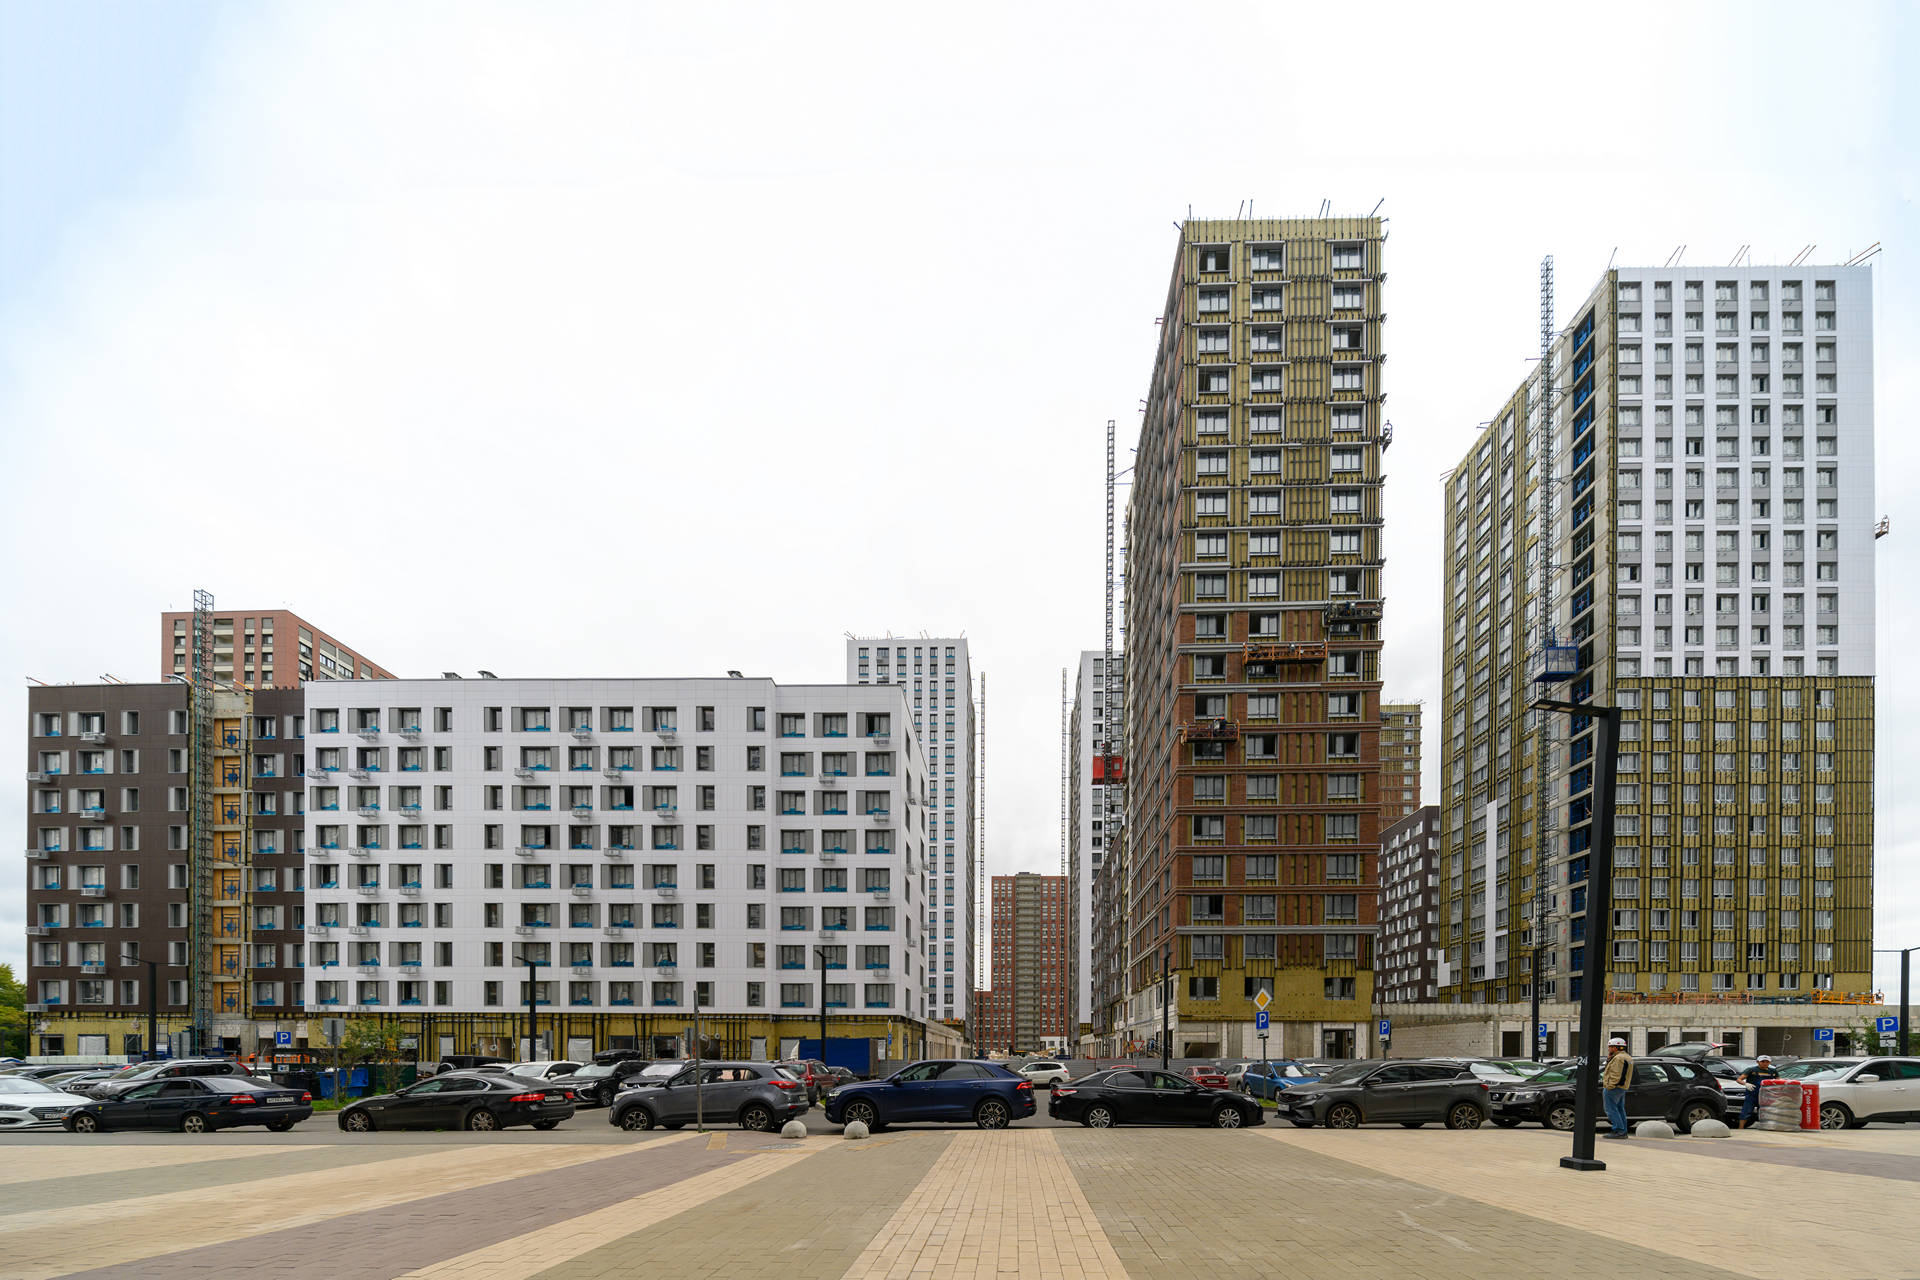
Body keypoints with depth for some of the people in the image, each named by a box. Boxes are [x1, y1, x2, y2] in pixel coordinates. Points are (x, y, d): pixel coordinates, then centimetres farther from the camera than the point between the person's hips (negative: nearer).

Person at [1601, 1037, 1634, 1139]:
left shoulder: (1618, 1058, -16)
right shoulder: (1627, 1057, 17)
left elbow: (1615, 1075, -23)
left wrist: (1608, 1087, -22)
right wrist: (1609, 1058, 10)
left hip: (1614, 1088, -11)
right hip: (1623, 1088, 11)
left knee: (1611, 1109, -8)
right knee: (1620, 1109, 14)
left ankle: (1618, 1131, -12)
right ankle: (1623, 1132, 16)